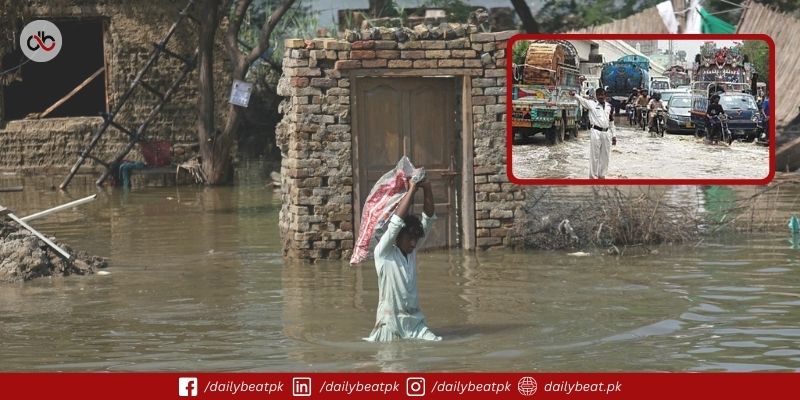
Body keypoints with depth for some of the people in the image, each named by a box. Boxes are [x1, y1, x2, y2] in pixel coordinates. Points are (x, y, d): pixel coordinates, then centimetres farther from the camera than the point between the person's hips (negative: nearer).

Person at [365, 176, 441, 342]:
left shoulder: (412, 251, 10)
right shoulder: (383, 254, -6)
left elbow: (428, 219, 4)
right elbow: (396, 221, -17)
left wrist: (427, 189, -9)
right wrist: (412, 189, -15)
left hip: (416, 322, 5)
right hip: (391, 323, -5)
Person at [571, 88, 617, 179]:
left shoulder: (609, 107, 11)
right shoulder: (592, 104, -2)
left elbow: (611, 122, 17)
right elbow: (583, 100, -20)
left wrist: (614, 135, 16)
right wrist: (575, 95, -40)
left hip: (605, 133, 5)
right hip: (595, 132, -5)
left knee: (605, 156, 11)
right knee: (594, 155, -2)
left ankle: (601, 175, 23)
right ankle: (593, 176, 5)